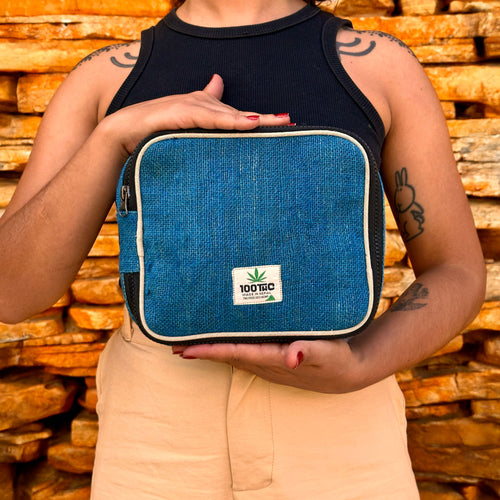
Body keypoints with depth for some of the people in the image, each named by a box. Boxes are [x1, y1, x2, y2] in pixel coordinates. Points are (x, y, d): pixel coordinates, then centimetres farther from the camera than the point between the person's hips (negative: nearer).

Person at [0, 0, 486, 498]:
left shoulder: (384, 64, 0)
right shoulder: (103, 79, 3)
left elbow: (458, 275, 1)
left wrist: (356, 372, -19)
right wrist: (113, 133, -21)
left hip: (332, 431, 0)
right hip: (163, 429, 1)